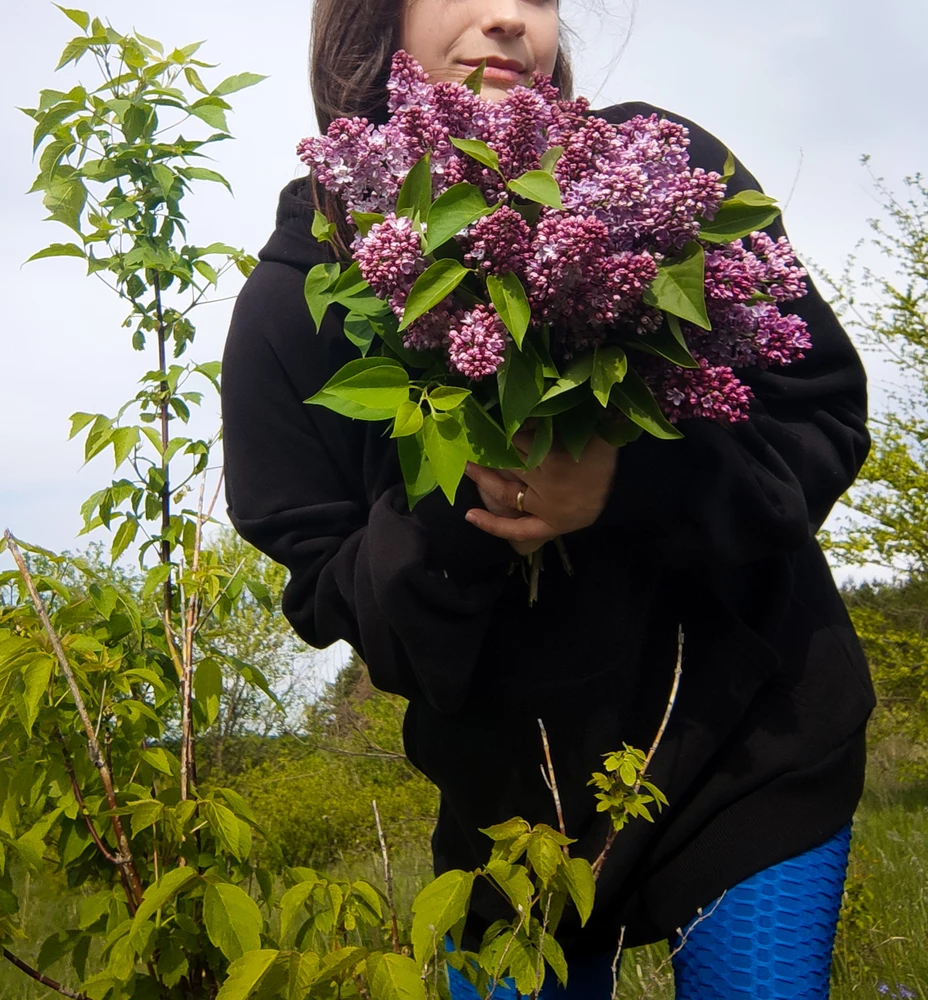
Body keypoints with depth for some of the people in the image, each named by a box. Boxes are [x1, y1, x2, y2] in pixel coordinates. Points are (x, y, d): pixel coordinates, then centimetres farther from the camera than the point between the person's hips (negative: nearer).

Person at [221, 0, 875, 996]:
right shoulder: (293, 302, -6)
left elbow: (826, 414, -7)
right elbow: (327, 591, -3)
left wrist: (634, 484, -25)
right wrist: (455, 519, -25)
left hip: (748, 739, -1)